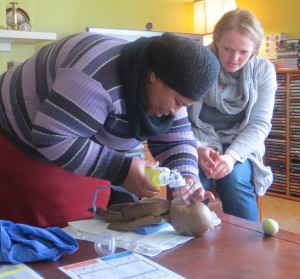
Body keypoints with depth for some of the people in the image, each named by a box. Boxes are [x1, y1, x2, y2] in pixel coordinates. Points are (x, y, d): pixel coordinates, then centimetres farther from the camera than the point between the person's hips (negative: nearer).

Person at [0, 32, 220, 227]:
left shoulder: (165, 89, -8)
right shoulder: (101, 73, -35)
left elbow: (177, 141, -3)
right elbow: (51, 138, -37)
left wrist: (187, 178, -23)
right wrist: (121, 169, -36)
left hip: (78, 157, 7)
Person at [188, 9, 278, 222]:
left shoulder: (264, 70, -6)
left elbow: (259, 124, -8)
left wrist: (232, 155, -26)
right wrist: (197, 148, -29)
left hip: (240, 145, 1)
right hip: (197, 142, -1)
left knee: (234, 179, -29)